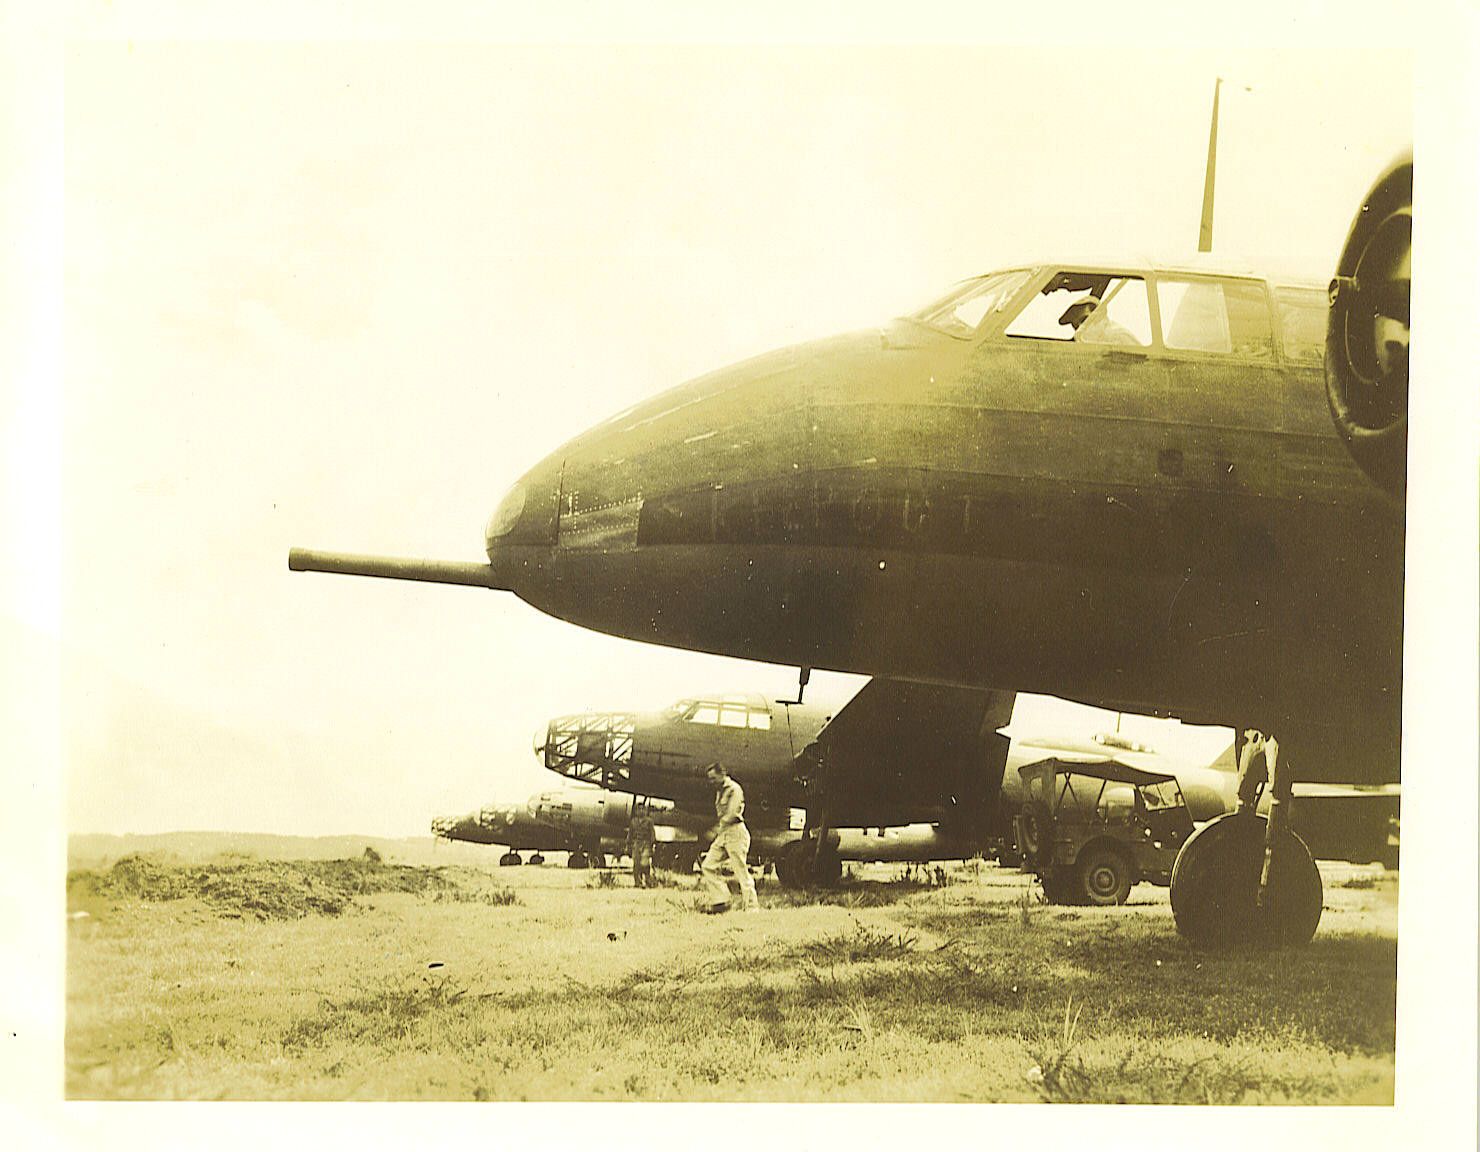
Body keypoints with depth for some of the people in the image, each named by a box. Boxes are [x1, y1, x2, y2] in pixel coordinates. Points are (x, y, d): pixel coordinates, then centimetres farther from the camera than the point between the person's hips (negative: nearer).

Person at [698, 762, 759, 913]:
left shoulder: (734, 789, -10)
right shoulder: (719, 791, 18)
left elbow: (731, 814, -19)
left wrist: (716, 829, -21)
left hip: (735, 832, -9)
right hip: (722, 835, 9)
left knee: (740, 870, -9)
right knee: (708, 866, 2)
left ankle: (751, 905, -5)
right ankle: (720, 901, 3)